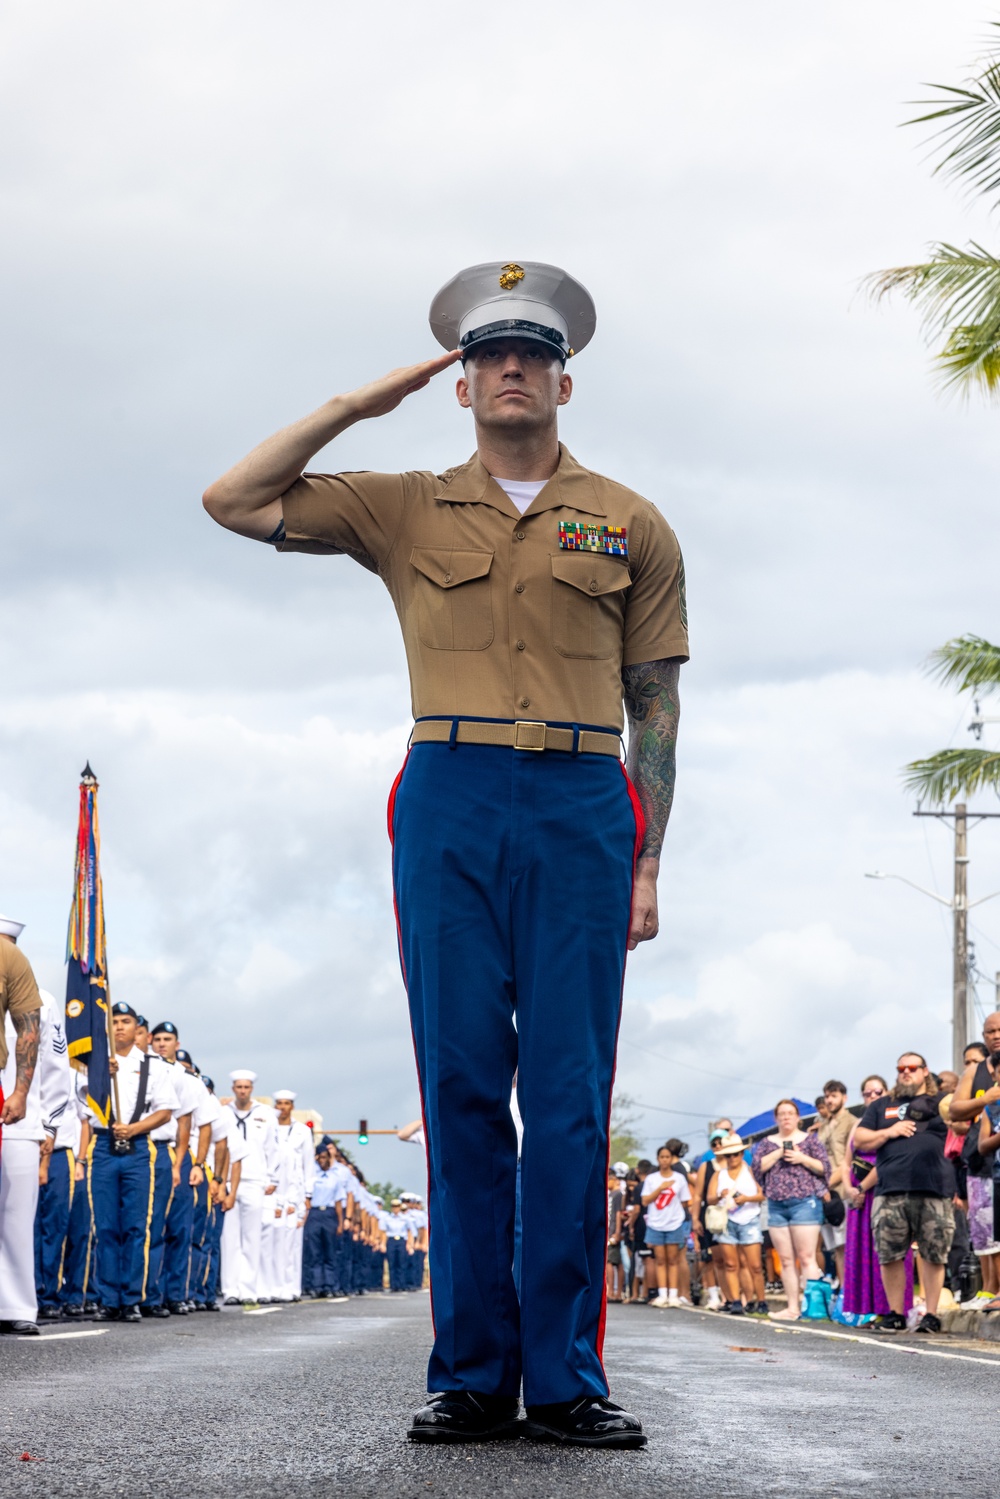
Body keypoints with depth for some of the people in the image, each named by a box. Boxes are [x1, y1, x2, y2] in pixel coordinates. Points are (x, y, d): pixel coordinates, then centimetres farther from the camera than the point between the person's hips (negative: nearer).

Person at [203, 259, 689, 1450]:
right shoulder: (404, 511, 15)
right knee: (463, 1091, -2)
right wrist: (355, 405, 10)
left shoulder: (628, 525, 14)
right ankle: (471, 1375, 2)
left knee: (571, 1097, -5)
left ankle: (566, 1378, -2)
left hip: (581, 811, 0)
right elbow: (233, 501, 11)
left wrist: (647, 864, 4)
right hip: (448, 804, 1)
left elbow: (655, 705, 12)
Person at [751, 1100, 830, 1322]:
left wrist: (802, 1158, -10)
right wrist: (779, 1152, -6)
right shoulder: (767, 1143, 16)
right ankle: (793, 1308, 5)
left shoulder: (810, 1139, 9)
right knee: (786, 1260, 3)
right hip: (776, 1205, 4)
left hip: (804, 1202, -4)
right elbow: (756, 1167, 1)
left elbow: (824, 1168, 3)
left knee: (806, 1257, -11)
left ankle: (812, 1302, -13)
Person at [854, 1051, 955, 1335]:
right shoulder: (881, 1105, 22)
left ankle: (931, 1315, 3)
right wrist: (889, 1132, 2)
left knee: (933, 1256, -3)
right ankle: (895, 1314, 9)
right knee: (890, 1256, -1)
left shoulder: (940, 1103, 18)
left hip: (934, 1191, -1)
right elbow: (859, 1140, 16)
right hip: (891, 1191, 2)